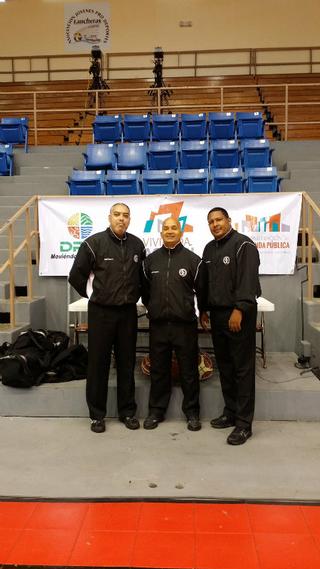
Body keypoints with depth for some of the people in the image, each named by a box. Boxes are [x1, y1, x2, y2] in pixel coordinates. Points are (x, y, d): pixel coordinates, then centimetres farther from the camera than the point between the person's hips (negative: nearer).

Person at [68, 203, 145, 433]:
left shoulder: (137, 245, 5)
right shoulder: (94, 243, -7)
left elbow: (143, 276, 19)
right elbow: (76, 276, -3)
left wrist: (135, 296, 11)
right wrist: (93, 294, 2)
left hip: (128, 312, 3)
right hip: (100, 312, -3)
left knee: (127, 363, 11)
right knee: (98, 364, 4)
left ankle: (128, 411, 23)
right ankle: (97, 414, 17)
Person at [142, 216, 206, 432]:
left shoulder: (192, 259, -2)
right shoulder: (151, 260, 7)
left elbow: (201, 290, 6)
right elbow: (144, 289, 19)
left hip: (185, 325, -2)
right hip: (158, 325, 3)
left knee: (189, 371, 7)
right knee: (158, 370, 11)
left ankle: (192, 412, 20)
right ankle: (156, 411, 24)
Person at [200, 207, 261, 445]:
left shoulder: (243, 244, -9)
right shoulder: (209, 249, 15)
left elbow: (248, 280, -18)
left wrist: (239, 310, -23)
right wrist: (204, 310, 17)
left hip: (239, 314, -8)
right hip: (217, 314, 8)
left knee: (243, 369, -4)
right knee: (225, 367, 13)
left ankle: (244, 423, 2)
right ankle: (230, 412, 25)